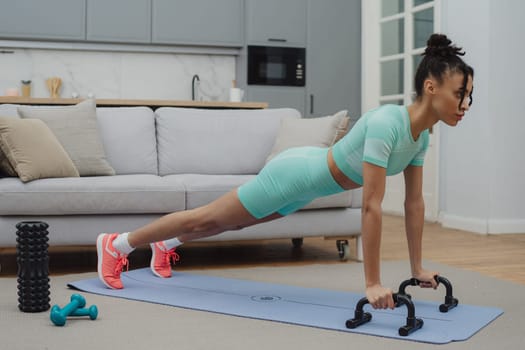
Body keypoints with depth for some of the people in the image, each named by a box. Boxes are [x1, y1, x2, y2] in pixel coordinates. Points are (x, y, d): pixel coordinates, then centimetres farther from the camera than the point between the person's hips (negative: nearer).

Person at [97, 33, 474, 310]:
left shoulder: (420, 135, -7)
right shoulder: (386, 123, -35)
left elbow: (415, 203, 1)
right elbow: (372, 206, -37)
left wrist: (417, 267, 3)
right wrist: (373, 283, -33)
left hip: (310, 179, 8)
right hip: (295, 174, -8)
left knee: (233, 223, 27)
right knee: (209, 218, 7)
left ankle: (167, 244, 52)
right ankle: (116, 244, 26)